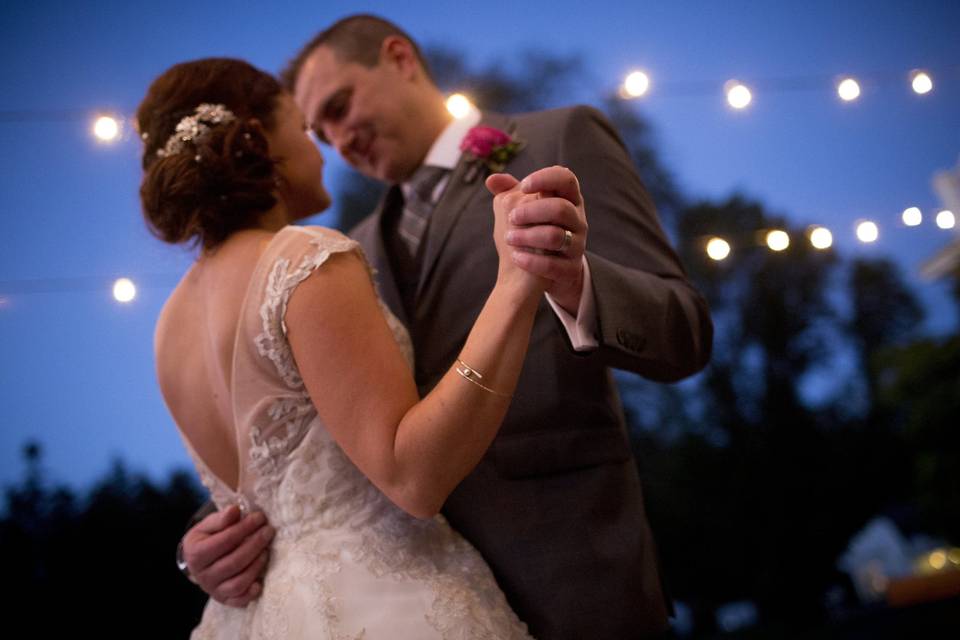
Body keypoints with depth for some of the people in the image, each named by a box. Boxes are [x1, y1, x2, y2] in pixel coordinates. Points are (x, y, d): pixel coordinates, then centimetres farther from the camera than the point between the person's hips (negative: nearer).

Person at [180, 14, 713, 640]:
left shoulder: (561, 140, 1)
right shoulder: (363, 248, 17)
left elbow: (685, 335, -8)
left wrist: (575, 284, -28)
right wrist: (221, 532, -6)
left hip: (561, 578, -5)